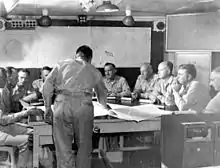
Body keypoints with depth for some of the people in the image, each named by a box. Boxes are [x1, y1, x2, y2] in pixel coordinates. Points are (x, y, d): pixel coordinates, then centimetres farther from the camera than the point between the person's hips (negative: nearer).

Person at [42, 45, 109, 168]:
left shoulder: (62, 65, 20)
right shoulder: (94, 71, 24)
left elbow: (47, 86, 9)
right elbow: (102, 92, 37)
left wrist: (48, 107, 15)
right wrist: (105, 105, 57)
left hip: (62, 103, 0)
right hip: (84, 105, 0)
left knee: (63, 148, 5)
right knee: (84, 147, 11)